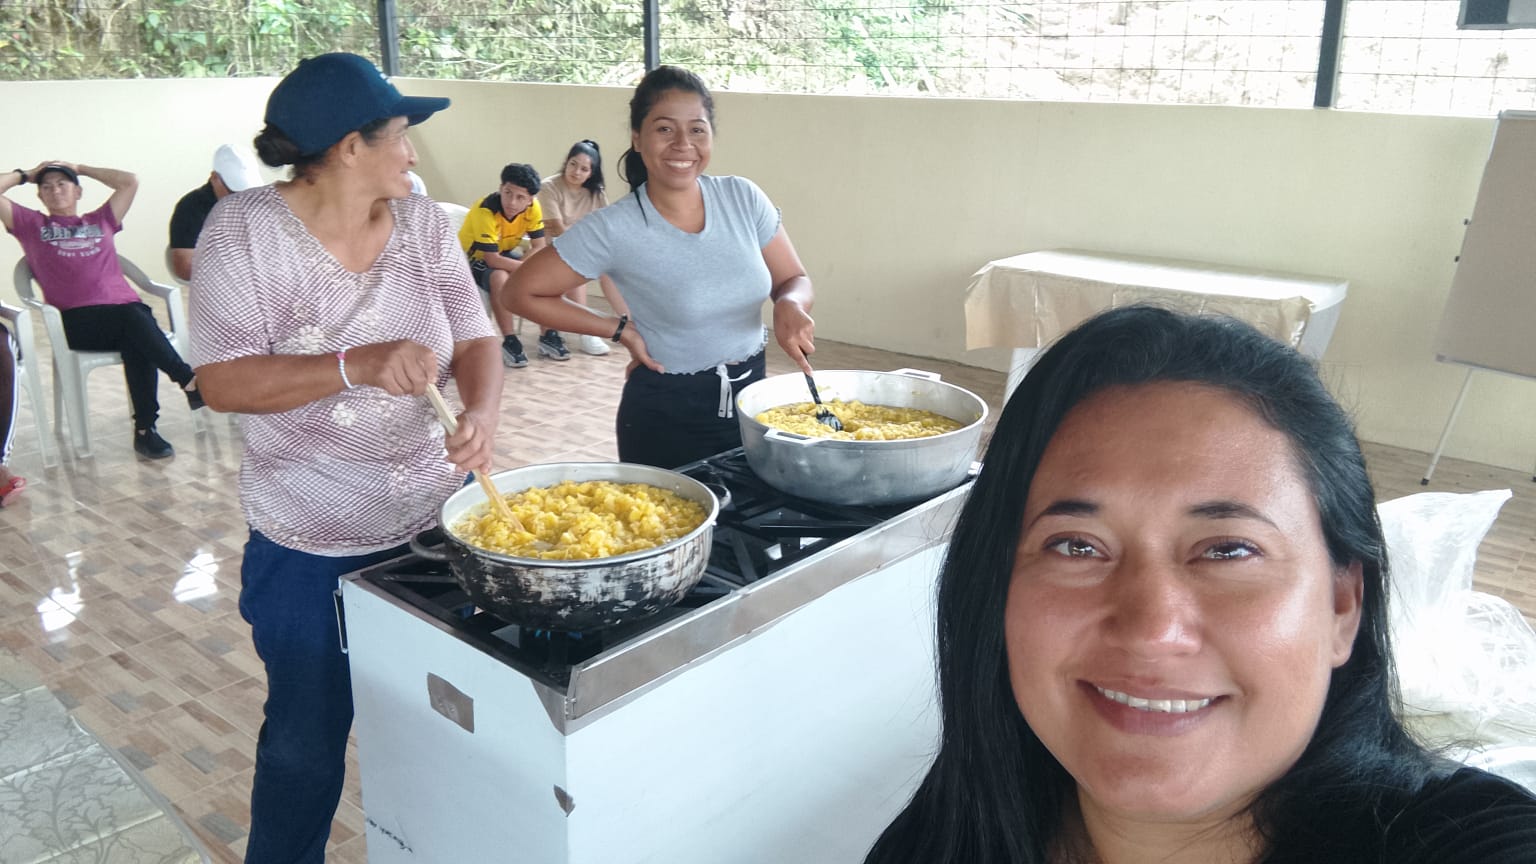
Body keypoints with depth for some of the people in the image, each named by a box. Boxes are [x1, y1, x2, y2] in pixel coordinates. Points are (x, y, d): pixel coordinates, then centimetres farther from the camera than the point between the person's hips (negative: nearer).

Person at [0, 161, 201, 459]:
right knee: (135, 320, -35)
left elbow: (130, 182, 28)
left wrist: (80, 168, 34)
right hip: (78, 321, -2)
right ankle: (191, 382, -44)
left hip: (126, 310, 2)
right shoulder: (31, 224, 25)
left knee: (137, 343, -34)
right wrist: (26, 174, 29)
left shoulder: (101, 220, 31)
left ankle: (145, 430, -35)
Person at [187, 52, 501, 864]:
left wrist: (483, 409, -22)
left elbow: (475, 338, 0)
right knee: (307, 737, 14)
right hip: (310, 548, -3)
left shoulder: (422, 220, -1)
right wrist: (357, 365, -30)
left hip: (436, 522, 4)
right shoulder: (245, 229, -12)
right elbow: (224, 381, -16)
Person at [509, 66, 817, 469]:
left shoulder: (743, 197, -7)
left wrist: (791, 305, -21)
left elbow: (795, 280, 3)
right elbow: (522, 292, -9)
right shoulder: (613, 230, -17)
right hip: (665, 418, -4)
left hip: (752, 399, 4)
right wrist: (621, 328, -10)